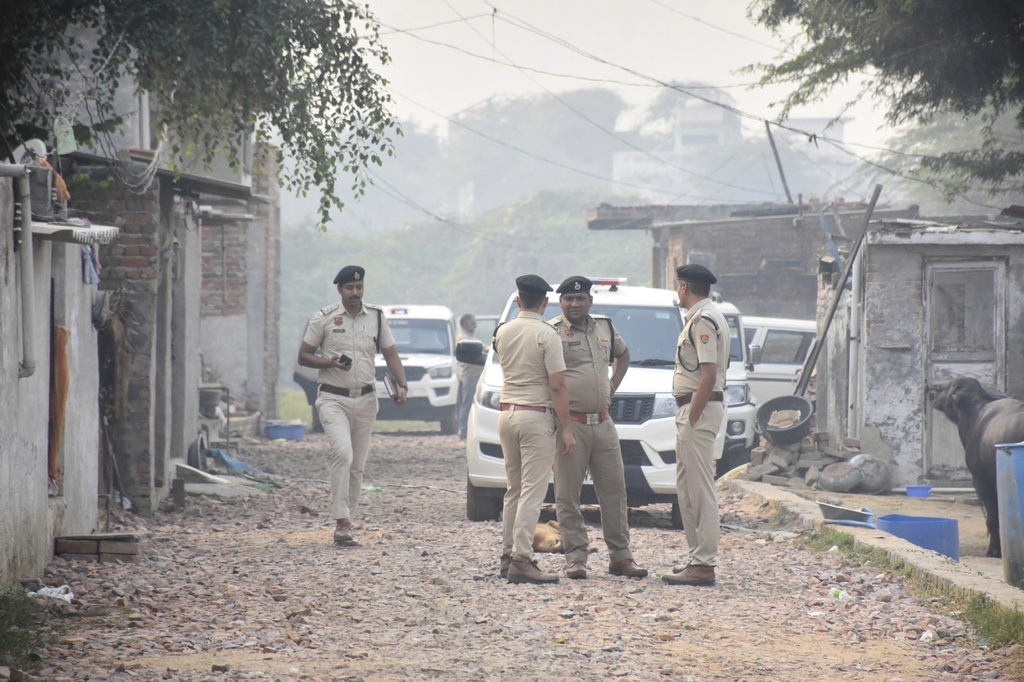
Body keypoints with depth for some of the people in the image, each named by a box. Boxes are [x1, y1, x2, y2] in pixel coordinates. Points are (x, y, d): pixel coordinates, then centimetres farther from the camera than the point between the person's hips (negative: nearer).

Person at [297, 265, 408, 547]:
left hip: (365, 400, 4)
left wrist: (402, 385, -5)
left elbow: (390, 355, 12)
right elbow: (303, 356, 2)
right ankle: (342, 521, -26)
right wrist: (330, 362, -17)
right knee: (342, 453, -24)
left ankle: (345, 524, 16)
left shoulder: (377, 318, 8)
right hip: (333, 399, -4)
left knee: (357, 466, 6)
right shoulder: (323, 318, -1)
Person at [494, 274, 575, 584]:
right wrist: (566, 429, -10)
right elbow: (557, 387, -14)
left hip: (507, 414, 7)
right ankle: (521, 560, -13)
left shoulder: (502, 332, 7)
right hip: (536, 416, -7)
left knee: (514, 489, 16)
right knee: (532, 491, -7)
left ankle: (507, 556, 18)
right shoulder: (547, 335, -12)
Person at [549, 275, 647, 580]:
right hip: (569, 423, -6)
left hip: (603, 422, 6)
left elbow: (622, 354, 33)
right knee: (568, 494, -2)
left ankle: (620, 557, 13)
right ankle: (575, 557, 4)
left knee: (614, 489, 6)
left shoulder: (604, 329, 13)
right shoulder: (552, 332, -6)